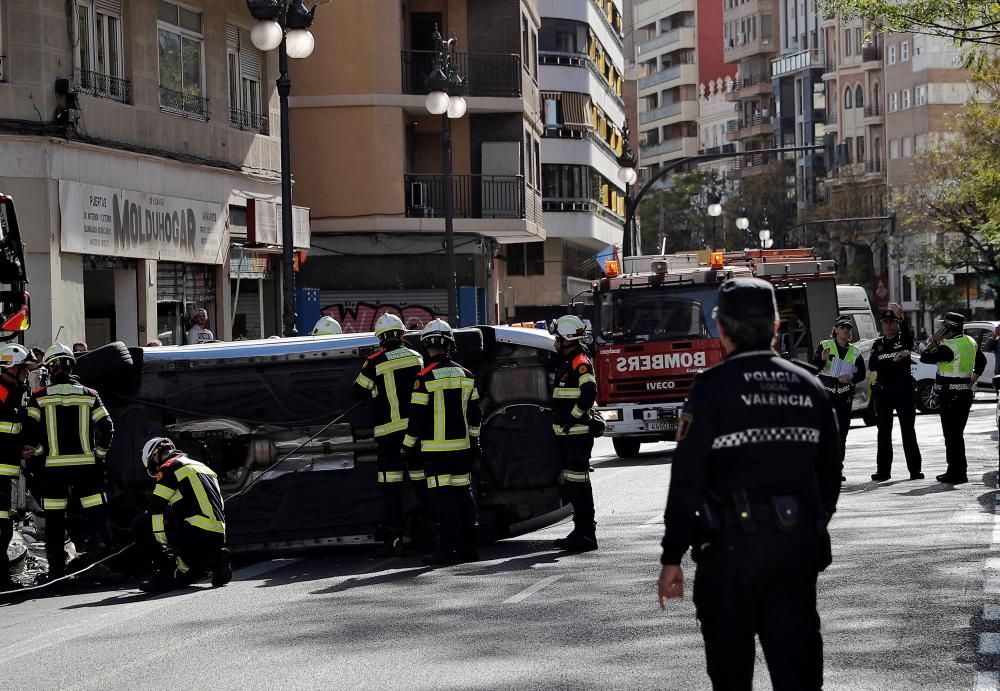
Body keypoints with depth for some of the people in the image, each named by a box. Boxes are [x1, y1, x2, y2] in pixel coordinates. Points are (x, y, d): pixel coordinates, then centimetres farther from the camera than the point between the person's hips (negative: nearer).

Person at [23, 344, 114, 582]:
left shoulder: (39, 398, 0)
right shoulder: (89, 395, 3)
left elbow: (29, 433, -7)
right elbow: (106, 428, -1)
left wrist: (38, 455, 7)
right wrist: (99, 454, 10)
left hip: (52, 466, 0)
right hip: (86, 464, 0)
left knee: (54, 521, 9)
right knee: (96, 515, 1)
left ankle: (56, 569, 13)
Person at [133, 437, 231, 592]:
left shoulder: (169, 468, 3)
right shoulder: (203, 467, 28)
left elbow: (155, 509, -1)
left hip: (195, 534, -8)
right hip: (218, 538, 8)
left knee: (141, 525, -2)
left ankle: (166, 573, -7)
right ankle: (214, 560, 7)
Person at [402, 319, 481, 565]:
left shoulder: (425, 377, -11)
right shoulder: (465, 375, 7)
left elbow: (416, 417, -10)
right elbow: (474, 413, 14)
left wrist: (409, 448, -2)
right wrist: (474, 442, 24)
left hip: (435, 450, -6)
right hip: (461, 448, 6)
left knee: (442, 497, -5)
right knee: (463, 494, 11)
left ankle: (449, 548, -8)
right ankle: (469, 547, 15)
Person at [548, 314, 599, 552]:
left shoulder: (580, 363, -12)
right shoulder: (566, 363, 20)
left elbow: (589, 393, -24)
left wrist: (572, 417, -18)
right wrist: (560, 420, 21)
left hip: (577, 433, -10)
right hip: (566, 434, 10)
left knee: (578, 482, -10)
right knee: (570, 483, 13)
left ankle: (585, 534, -10)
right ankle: (581, 531, 19)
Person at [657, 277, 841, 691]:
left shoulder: (713, 388, -9)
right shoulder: (809, 388, 7)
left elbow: (686, 481, -12)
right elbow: (830, 474, 13)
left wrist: (672, 559, -7)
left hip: (731, 547, -4)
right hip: (799, 547, 4)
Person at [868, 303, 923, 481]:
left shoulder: (903, 339, 4)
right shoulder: (878, 344, 13)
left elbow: (908, 335, -22)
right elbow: (872, 365, -1)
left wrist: (901, 317, -39)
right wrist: (893, 360, -13)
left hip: (903, 391, -3)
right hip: (883, 391, 3)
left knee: (908, 431, -2)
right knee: (884, 433, 4)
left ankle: (915, 469, 0)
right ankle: (883, 471, 7)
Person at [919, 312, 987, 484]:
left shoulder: (949, 347, -19)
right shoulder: (970, 342, 10)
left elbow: (924, 357, -16)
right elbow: (981, 361, 25)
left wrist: (934, 341, -6)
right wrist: (973, 378, 23)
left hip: (952, 396, -9)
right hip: (966, 392, 9)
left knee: (952, 435, -5)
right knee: (957, 434, 17)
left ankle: (956, 473, -5)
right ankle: (959, 470, 23)